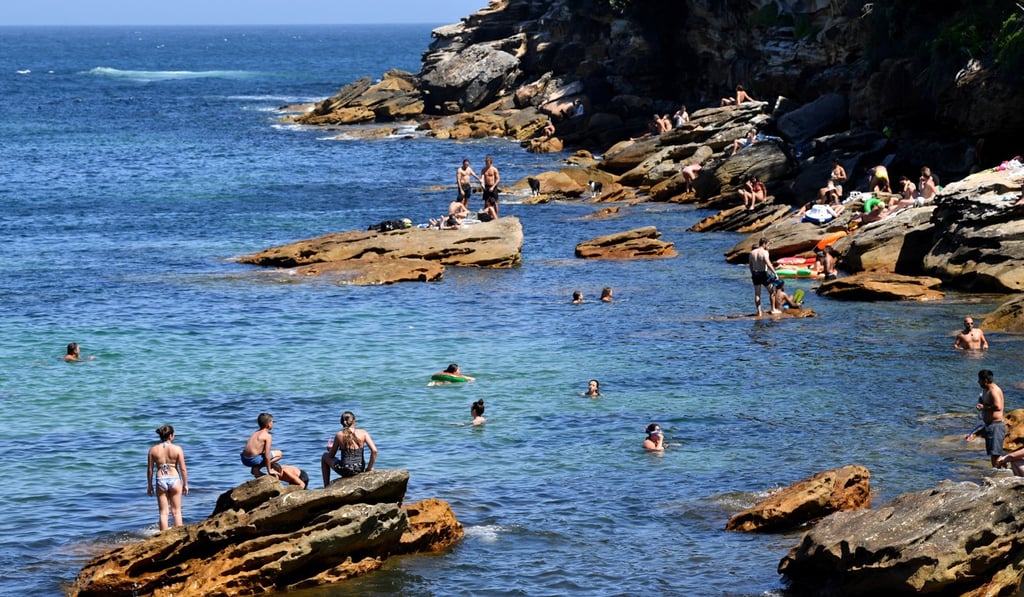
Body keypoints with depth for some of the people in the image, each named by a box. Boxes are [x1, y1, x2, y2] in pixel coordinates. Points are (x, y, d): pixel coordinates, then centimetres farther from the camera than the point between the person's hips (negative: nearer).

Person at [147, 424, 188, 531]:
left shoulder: (153, 450, -1)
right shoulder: (177, 449, -6)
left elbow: (150, 469, 2)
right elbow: (183, 469, -5)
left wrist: (149, 485, 12)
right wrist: (185, 484, 6)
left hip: (160, 481, 1)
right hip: (174, 479, -1)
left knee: (163, 513, 7)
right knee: (176, 511, 10)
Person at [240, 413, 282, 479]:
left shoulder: (256, 433, 16)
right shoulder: (267, 436, -9)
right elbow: (267, 455, -12)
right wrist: (269, 471, -2)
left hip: (244, 459, 8)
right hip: (253, 459, -8)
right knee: (279, 454, 2)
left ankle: (256, 469, 13)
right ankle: (256, 469, -5)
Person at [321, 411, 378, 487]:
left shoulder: (339, 435, -9)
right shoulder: (363, 433, -5)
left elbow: (331, 456, 2)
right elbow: (374, 451, -14)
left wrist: (329, 448, 26)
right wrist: (369, 468, -2)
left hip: (345, 470, -3)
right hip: (360, 469, 3)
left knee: (325, 456, 28)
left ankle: (326, 486, 30)